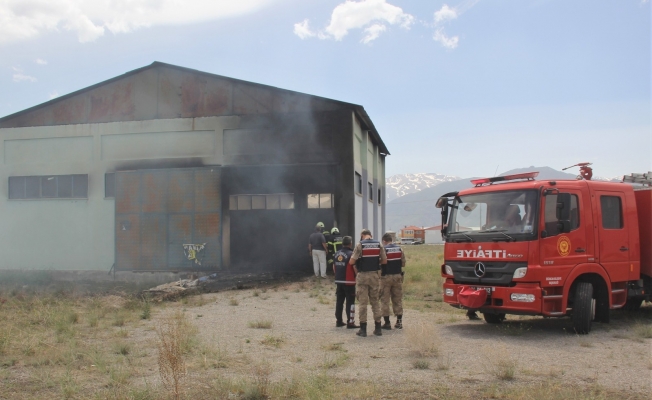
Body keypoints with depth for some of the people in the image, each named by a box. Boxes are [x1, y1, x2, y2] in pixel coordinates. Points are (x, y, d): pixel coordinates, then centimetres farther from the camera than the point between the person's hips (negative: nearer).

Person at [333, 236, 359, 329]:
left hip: (338, 281, 7)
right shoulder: (351, 254, -13)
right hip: (349, 281, -7)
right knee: (350, 302, -3)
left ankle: (339, 321, 19)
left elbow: (334, 267, 14)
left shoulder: (337, 254, 9)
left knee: (339, 301, 13)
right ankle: (350, 322, -4)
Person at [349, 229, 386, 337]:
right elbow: (384, 261, 2)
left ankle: (363, 329, 6)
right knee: (375, 302, 13)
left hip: (362, 275, -3)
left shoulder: (360, 245, -9)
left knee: (363, 302, 3)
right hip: (375, 275, 3)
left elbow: (352, 262, -13)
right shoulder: (378, 245, 1)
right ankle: (378, 328, 15)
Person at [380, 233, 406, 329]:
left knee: (385, 300, 4)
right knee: (398, 299, 12)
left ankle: (387, 322, 4)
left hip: (386, 277, -4)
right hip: (397, 276, 4)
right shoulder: (399, 249, 4)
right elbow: (403, 263, 6)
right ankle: (399, 322, 11)